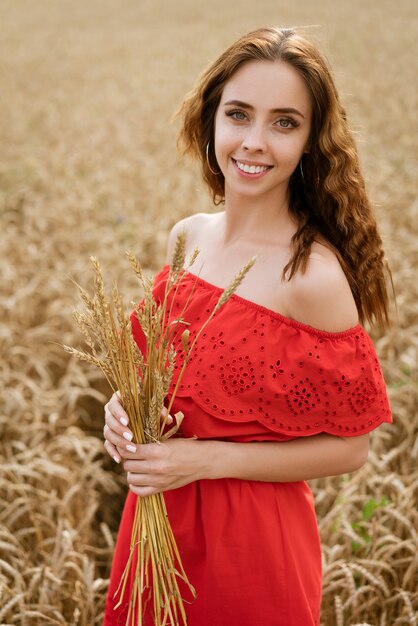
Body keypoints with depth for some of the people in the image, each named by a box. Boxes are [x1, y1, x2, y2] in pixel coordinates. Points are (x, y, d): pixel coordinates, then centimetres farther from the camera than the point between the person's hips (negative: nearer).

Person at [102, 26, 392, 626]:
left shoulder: (314, 275, -22)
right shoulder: (187, 237, -3)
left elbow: (348, 447, -14)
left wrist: (206, 459, -20)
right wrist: (127, 408, -9)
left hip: (250, 536, -6)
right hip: (157, 519, 6)